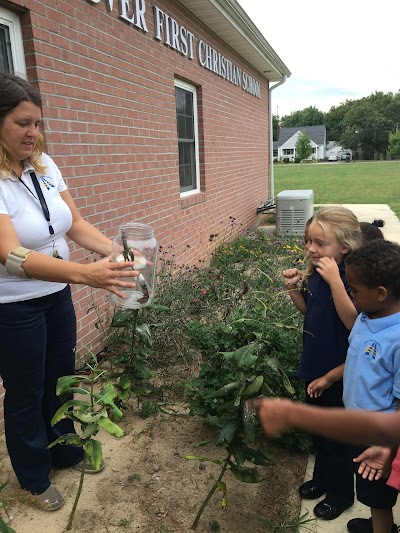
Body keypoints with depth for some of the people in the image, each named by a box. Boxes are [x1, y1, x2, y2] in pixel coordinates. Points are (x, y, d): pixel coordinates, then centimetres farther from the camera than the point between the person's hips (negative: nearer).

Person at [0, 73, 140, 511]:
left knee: (61, 379, 22)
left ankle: (67, 451, 47)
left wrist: (117, 254, -19)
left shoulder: (44, 166, -3)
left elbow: (75, 224, -2)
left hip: (56, 295, 6)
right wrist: (85, 273, -47)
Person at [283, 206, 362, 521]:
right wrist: (294, 289, -8)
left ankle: (341, 492, 39)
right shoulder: (315, 273, -3)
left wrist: (335, 280, -38)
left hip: (340, 375, -7)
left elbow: (353, 322, -34)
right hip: (315, 367, 7)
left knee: (338, 435, 14)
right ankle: (322, 478, 49)